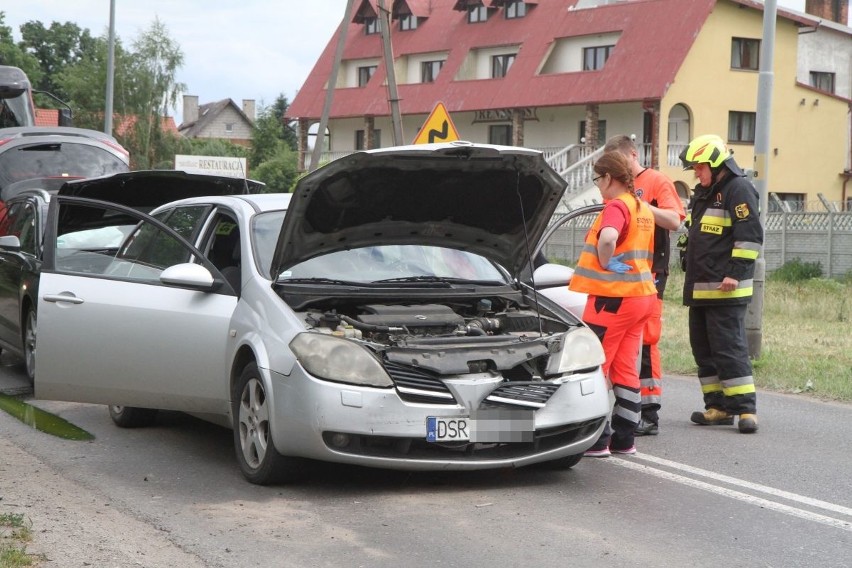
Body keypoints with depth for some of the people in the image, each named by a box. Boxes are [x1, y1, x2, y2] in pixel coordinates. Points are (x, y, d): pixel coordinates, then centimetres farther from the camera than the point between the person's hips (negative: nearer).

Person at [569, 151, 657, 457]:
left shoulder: (616, 206, -14)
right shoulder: (642, 208, 15)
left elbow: (608, 238, -34)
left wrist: (605, 263, -18)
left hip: (613, 295, -9)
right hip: (642, 293, 9)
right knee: (625, 369, 12)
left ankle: (597, 440, -2)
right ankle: (624, 438, 16)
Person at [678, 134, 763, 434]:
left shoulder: (739, 189, -10)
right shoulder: (704, 193, 18)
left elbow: (751, 235, -17)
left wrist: (735, 272, -22)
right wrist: (693, 278, 22)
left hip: (725, 290, -10)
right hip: (699, 289, 10)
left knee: (730, 349, -10)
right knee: (703, 350, 10)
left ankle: (745, 408, -6)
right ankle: (717, 406, 16)